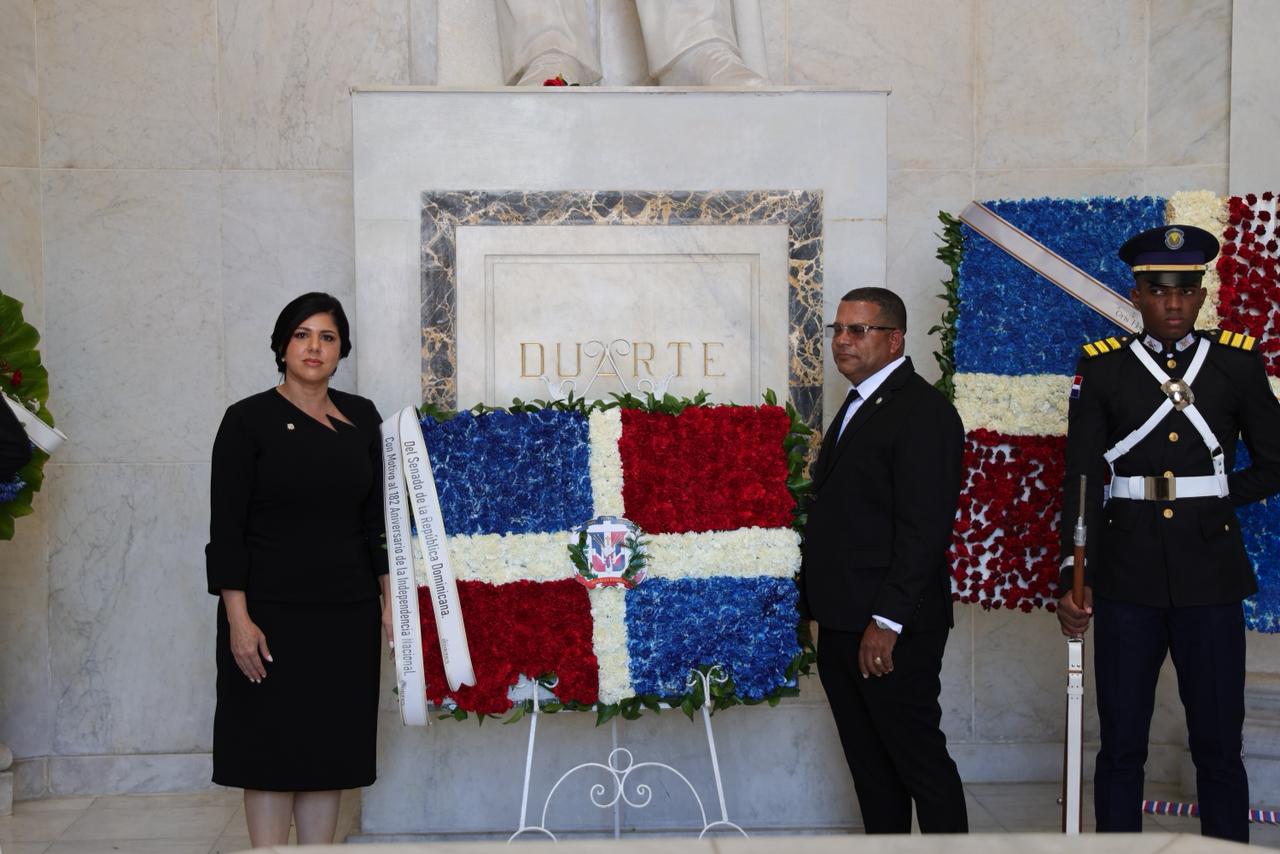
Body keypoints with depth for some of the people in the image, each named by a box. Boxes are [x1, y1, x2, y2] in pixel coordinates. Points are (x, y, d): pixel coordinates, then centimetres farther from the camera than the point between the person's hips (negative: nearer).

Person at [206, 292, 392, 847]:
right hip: (271, 612, -4)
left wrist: (390, 599, 7)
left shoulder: (361, 418, 8)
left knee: (330, 746, 8)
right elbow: (226, 528, -7)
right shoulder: (249, 420, -4)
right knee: (272, 747, 1)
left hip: (347, 613, 4)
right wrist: (238, 619, -14)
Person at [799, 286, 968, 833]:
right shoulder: (857, 408, 18)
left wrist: (886, 622, -22)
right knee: (870, 767, 16)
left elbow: (924, 528, -19)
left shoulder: (923, 411, -12)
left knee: (921, 763, 0)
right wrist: (816, 606, 13)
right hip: (842, 625, 9)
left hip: (891, 631, -9)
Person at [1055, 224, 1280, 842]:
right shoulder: (1102, 368, 3)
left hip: (1210, 576, 1)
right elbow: (1081, 481, -3)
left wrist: (1214, 502, -2)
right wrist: (1072, 578, -12)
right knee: (1120, 748, 6)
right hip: (1126, 577, 0)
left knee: (1218, 746, 5)